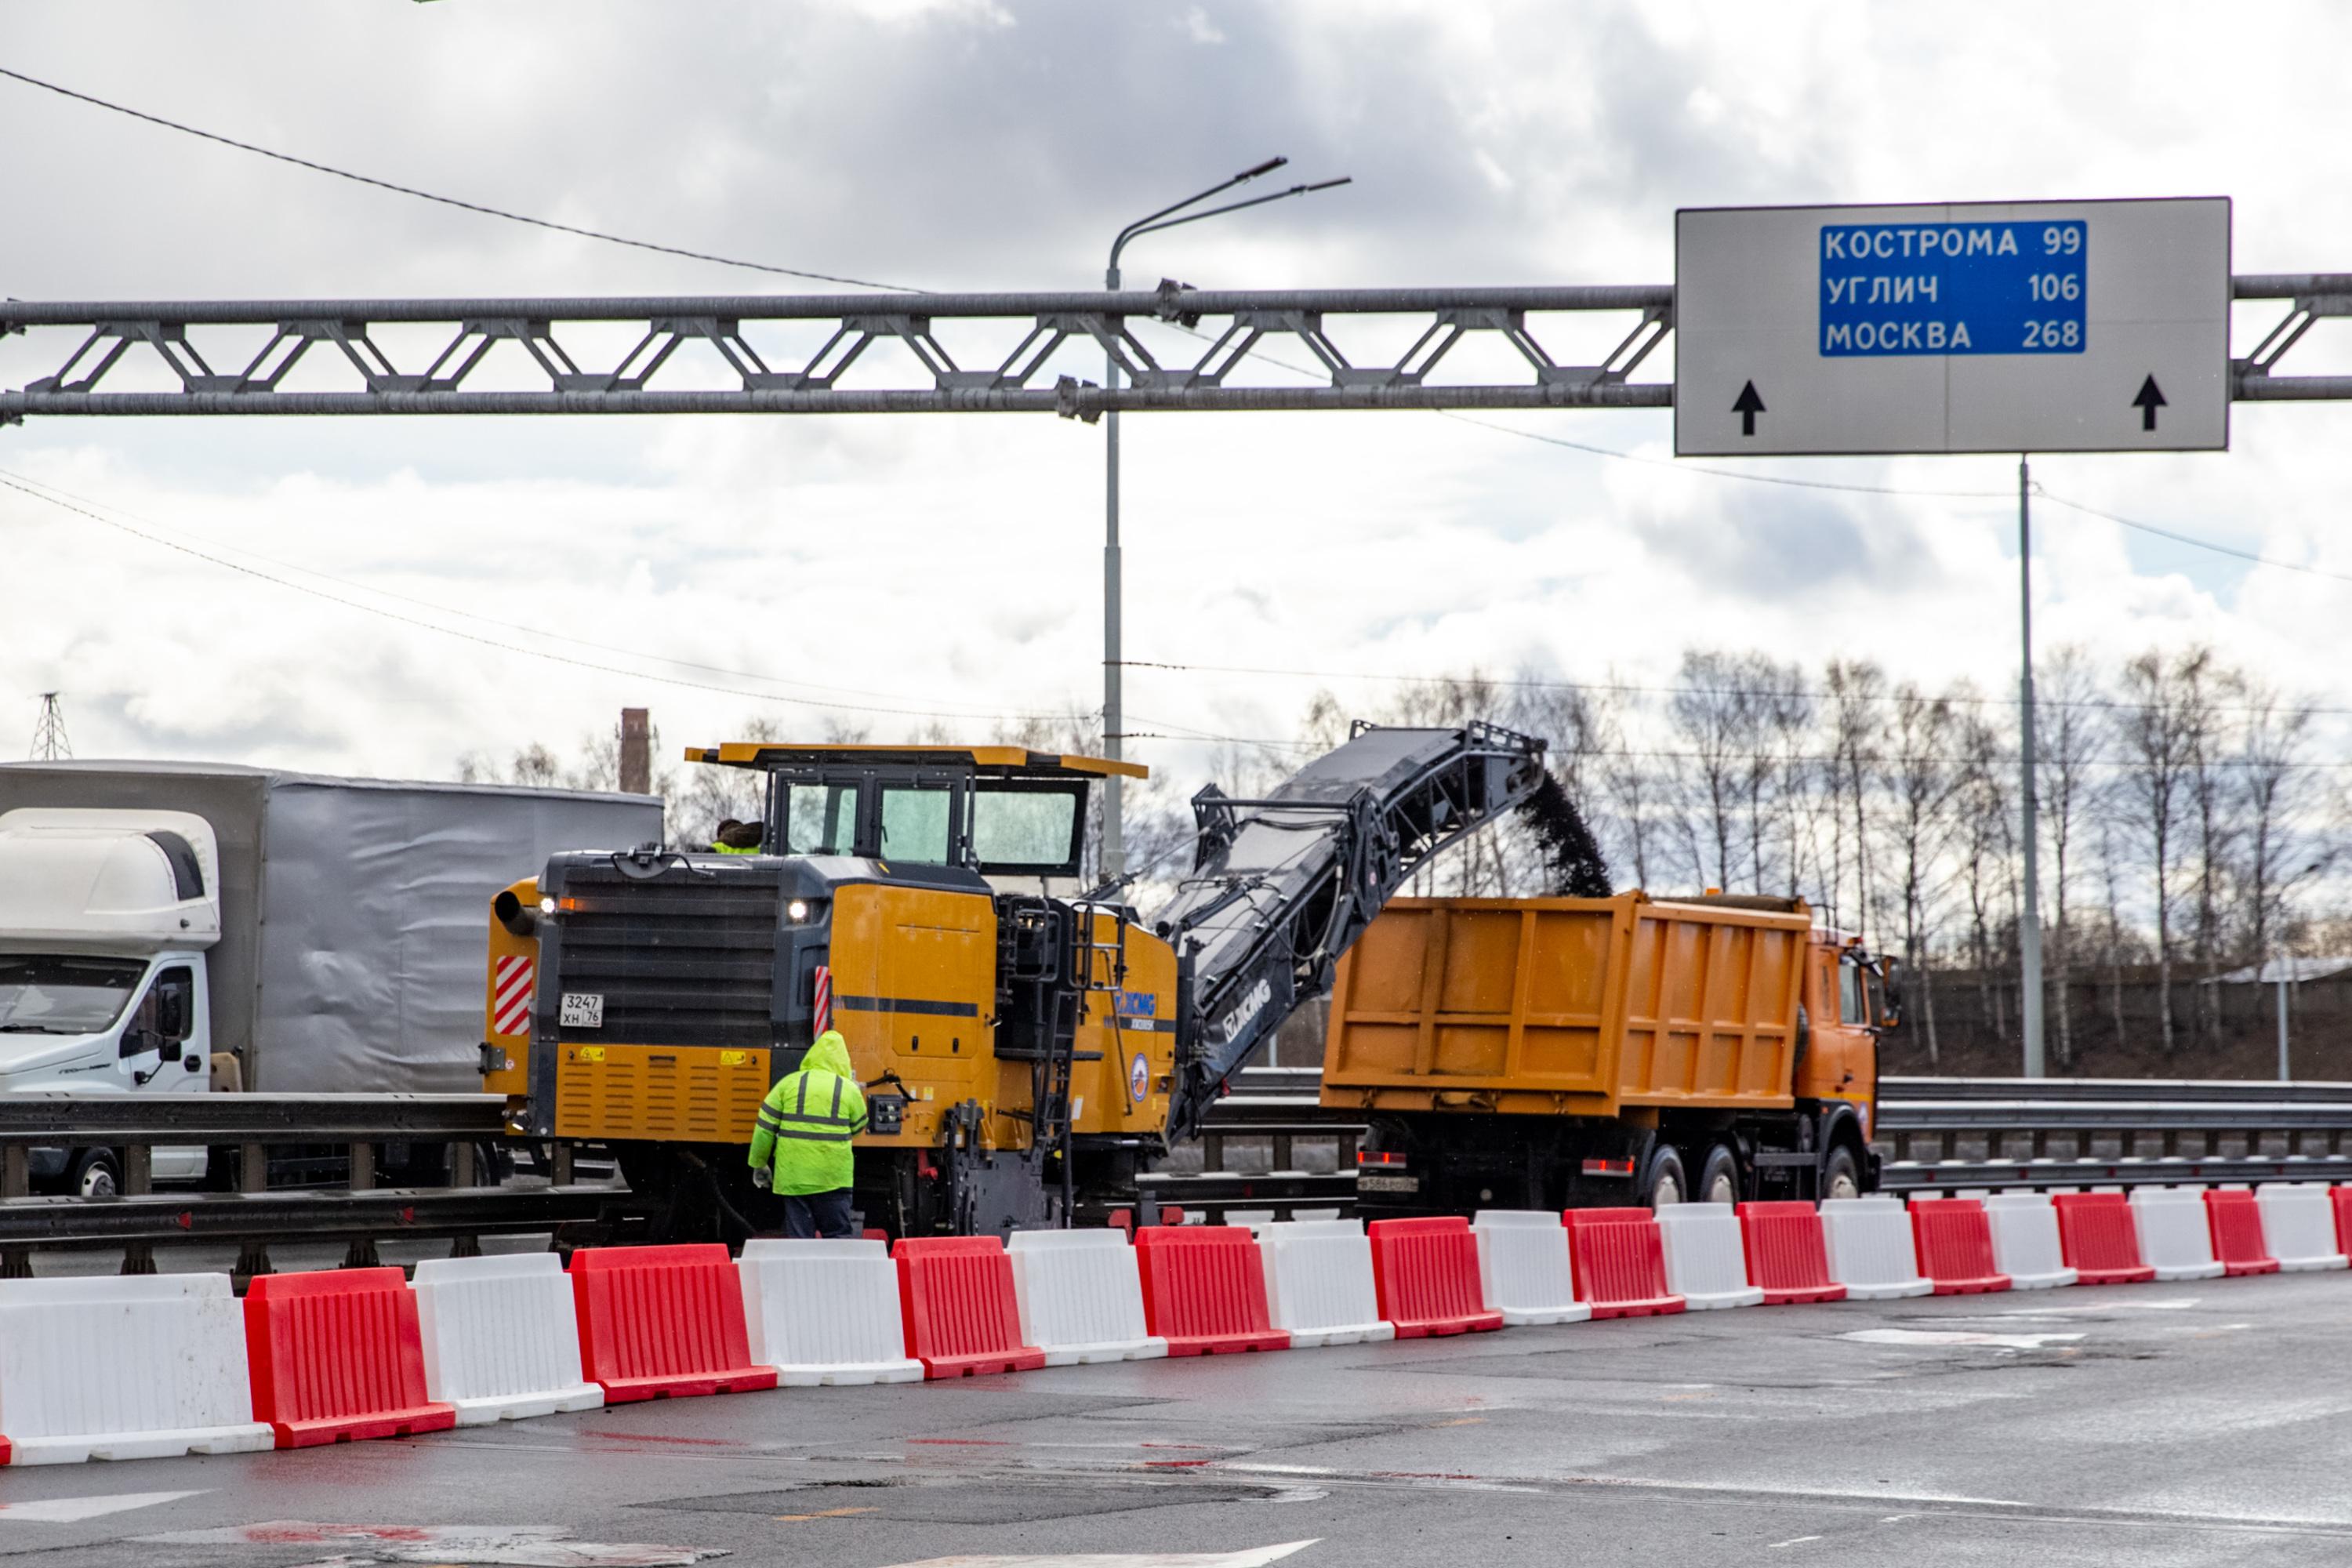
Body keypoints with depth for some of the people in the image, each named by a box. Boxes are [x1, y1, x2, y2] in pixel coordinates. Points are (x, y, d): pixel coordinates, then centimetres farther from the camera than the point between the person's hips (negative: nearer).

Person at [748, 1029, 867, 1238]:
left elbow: (764, 1127, 2)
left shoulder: (789, 1084, 2)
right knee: (837, 1237, 6)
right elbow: (858, 1126, 18)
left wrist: (759, 1164, 13)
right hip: (833, 1179, 0)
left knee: (798, 1239, 4)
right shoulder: (849, 1090, 1)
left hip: (793, 1179, 0)